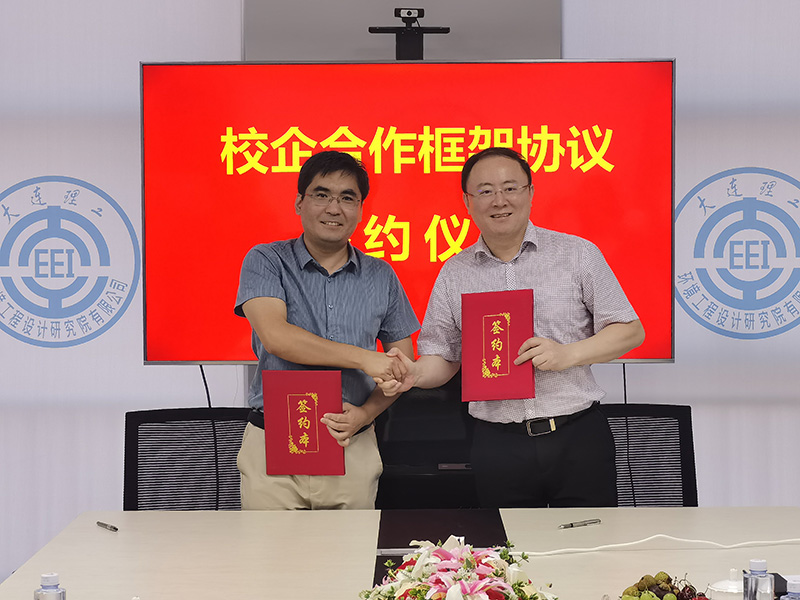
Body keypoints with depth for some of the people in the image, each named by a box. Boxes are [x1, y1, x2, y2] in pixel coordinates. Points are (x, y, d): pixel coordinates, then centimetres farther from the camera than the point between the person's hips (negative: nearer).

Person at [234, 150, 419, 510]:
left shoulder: (381, 277, 10)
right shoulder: (266, 262, 1)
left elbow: (401, 364, 12)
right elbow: (275, 336, -15)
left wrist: (366, 413, -7)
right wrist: (363, 358, -18)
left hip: (353, 450, 2)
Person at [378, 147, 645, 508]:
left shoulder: (578, 254, 1)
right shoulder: (454, 273, 8)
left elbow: (630, 331, 2)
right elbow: (443, 357, 11)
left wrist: (568, 354, -13)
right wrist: (414, 373, -11)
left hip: (578, 439, -1)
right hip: (499, 447, 1)